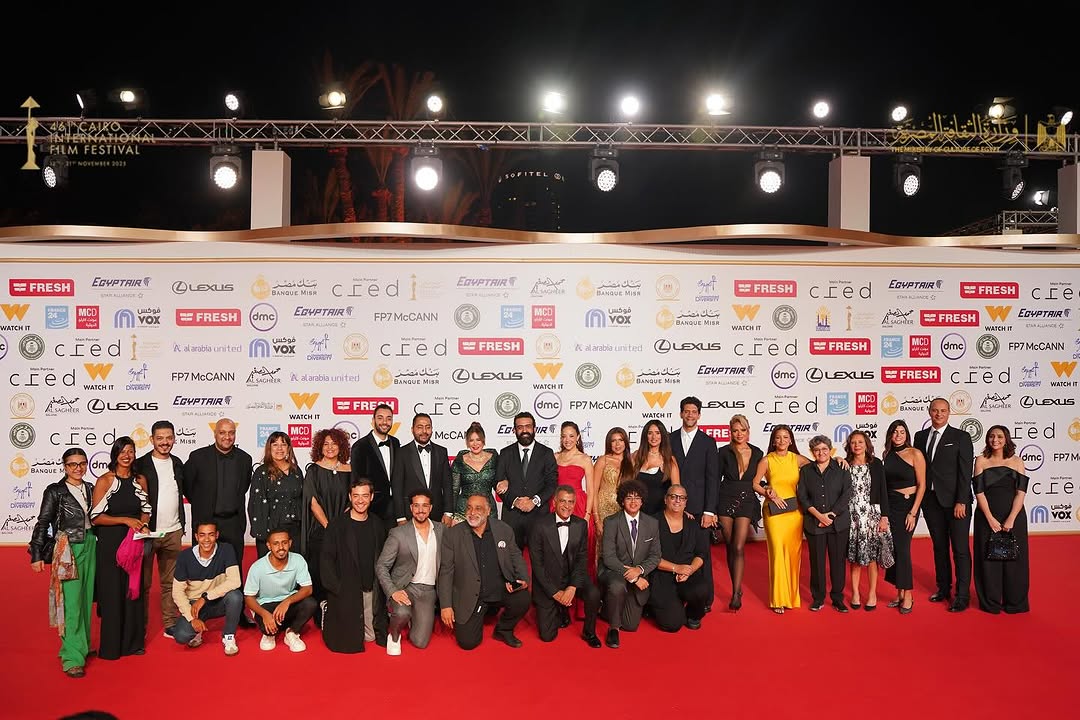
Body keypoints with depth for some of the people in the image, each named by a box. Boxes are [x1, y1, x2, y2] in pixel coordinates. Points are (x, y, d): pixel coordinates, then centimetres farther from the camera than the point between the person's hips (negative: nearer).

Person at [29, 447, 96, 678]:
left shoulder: (90, 489, 9)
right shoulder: (55, 491, -4)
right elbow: (42, 523, -4)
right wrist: (37, 555, -7)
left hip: (89, 546, 5)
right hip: (67, 550, -5)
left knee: (86, 599, 11)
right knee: (71, 602, -7)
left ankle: (83, 646, 24)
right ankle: (72, 658, -4)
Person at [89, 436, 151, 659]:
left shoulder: (140, 480, 5)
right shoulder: (104, 481, -7)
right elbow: (96, 517, -10)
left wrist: (143, 524, -6)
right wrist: (125, 520, -17)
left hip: (134, 544, 4)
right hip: (109, 543, -4)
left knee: (133, 590, 9)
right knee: (112, 593, 2)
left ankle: (133, 641, 21)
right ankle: (111, 646, 15)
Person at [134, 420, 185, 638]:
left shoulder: (177, 464, 10)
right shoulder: (140, 465, -6)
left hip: (173, 533, 4)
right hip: (147, 532, -4)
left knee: (170, 581, 9)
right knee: (143, 583, 4)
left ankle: (170, 624, 16)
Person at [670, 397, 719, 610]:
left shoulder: (708, 442, 4)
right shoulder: (670, 440, 9)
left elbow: (712, 478, 0)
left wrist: (709, 511, -7)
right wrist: (668, 501, 3)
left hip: (699, 507, -1)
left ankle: (705, 600, 10)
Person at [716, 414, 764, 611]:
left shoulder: (757, 453, 5)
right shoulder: (724, 452, -1)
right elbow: (716, 480, 1)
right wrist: (712, 509, -3)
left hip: (746, 502, 0)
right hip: (726, 500, 0)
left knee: (738, 548, -10)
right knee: (730, 548, 8)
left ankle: (736, 594, -7)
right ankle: (737, 588, 23)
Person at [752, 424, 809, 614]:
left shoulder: (797, 459, 6)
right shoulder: (767, 460, 1)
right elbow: (755, 484, 1)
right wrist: (770, 495, -11)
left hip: (794, 511, 2)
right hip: (774, 511, -2)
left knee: (794, 552, 4)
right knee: (778, 552, -6)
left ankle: (792, 594, 19)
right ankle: (778, 599, 3)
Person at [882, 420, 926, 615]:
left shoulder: (915, 454, -7)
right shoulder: (887, 454, 8)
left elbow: (922, 485, -8)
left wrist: (913, 513, -13)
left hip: (908, 505, -5)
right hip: (889, 505, 5)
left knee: (902, 548, -7)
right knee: (893, 548, 5)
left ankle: (908, 596, 4)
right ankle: (900, 594, 15)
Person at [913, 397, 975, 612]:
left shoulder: (961, 437, -4)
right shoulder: (920, 436, 9)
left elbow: (965, 472, -8)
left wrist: (961, 502, -14)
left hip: (955, 502, -4)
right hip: (931, 501, 4)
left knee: (960, 549, 0)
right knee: (939, 547, 13)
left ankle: (962, 595, 7)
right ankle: (943, 588, 25)